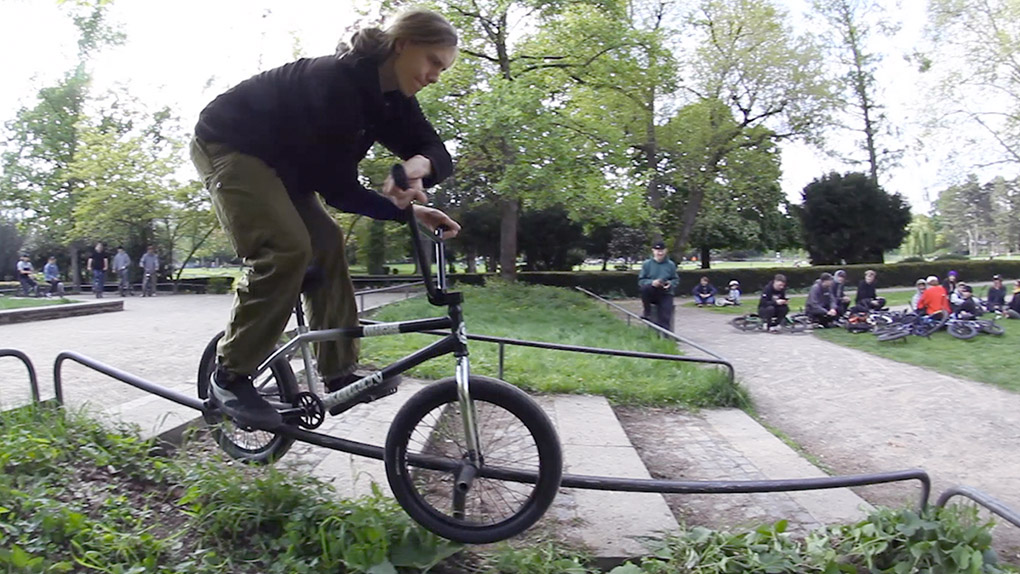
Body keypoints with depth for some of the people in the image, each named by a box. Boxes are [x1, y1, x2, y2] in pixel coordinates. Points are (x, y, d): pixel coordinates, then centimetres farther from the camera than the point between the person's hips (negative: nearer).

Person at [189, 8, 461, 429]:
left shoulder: (390, 97, -3)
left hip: (278, 161, 9)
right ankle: (229, 377, -13)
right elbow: (337, 189, -27)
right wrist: (405, 210, -25)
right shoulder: (336, 81, -29)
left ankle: (339, 375, -1)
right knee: (286, 250, -24)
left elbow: (438, 153, -7)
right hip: (227, 145, -9)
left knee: (325, 246, -4)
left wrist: (418, 164, -30)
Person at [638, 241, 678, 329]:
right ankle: (647, 313, -15)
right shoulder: (647, 264, -1)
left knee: (665, 317, -17)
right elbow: (641, 280, -1)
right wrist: (651, 282, -22)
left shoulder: (671, 265, 3)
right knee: (645, 287, -34)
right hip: (652, 294, 0)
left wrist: (670, 284, -14)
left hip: (666, 294, 1)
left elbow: (676, 279, 10)